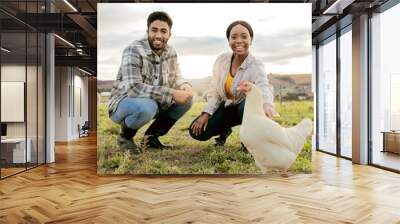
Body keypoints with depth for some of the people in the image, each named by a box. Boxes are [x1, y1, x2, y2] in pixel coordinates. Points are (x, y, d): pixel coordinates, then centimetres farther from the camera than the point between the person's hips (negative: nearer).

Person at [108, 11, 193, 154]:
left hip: (153, 103, 7)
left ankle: (151, 136, 6)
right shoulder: (134, 50, -23)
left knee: (186, 98, -6)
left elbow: (175, 78, 6)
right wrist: (171, 94, -36)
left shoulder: (171, 53, -1)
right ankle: (125, 137, -5)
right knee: (147, 106, -38)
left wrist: (185, 86, -20)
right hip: (122, 104, -7)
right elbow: (133, 88, -33)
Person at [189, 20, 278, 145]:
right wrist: (206, 114, -16)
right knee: (197, 132, -14)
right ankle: (225, 129, 18)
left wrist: (267, 105, -72)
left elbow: (264, 87, -49)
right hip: (225, 107, 4)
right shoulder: (221, 60, -12)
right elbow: (215, 92, -2)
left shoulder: (256, 67, -26)